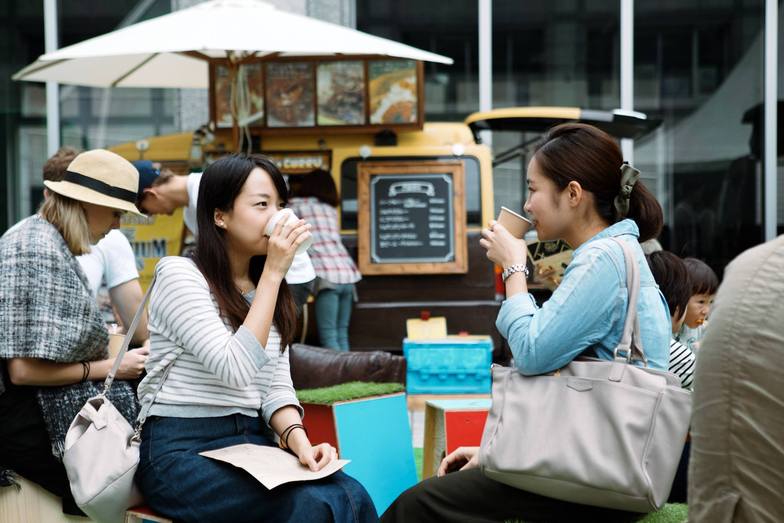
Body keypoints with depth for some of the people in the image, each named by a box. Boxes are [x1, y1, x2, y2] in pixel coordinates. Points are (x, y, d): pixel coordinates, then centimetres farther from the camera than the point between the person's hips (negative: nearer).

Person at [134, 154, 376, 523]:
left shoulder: (266, 288, 15)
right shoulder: (179, 275, -8)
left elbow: (276, 386, 10)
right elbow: (235, 370, -20)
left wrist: (298, 439, -11)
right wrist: (272, 274, -17)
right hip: (182, 451, -6)